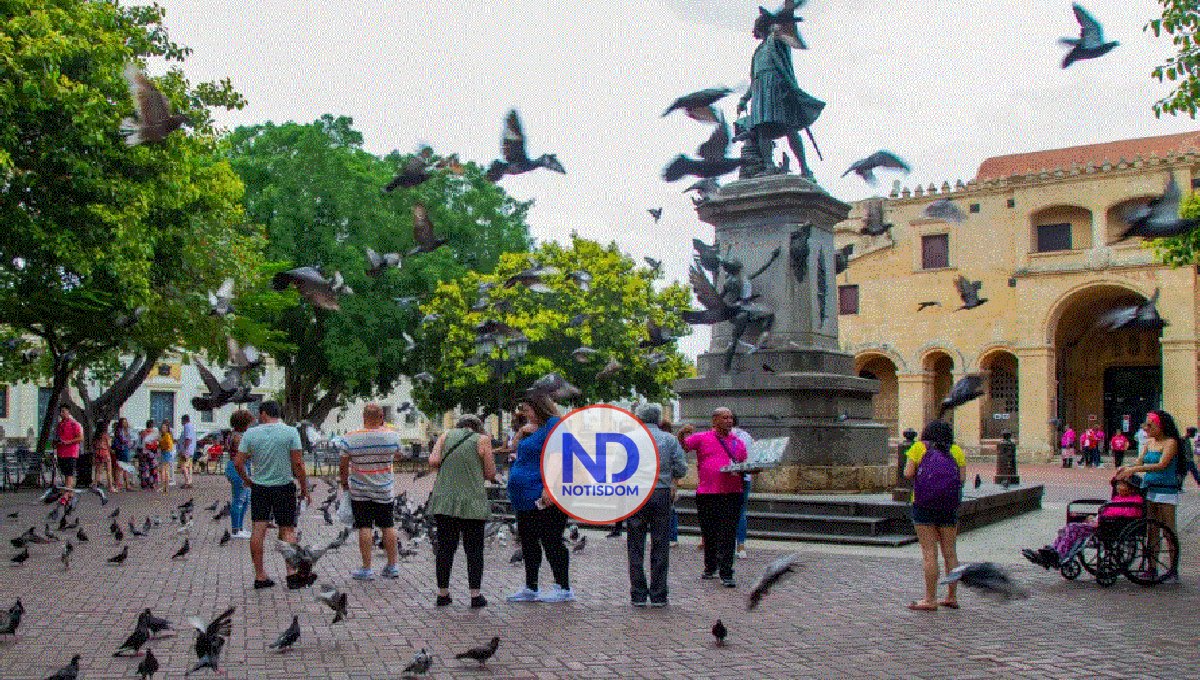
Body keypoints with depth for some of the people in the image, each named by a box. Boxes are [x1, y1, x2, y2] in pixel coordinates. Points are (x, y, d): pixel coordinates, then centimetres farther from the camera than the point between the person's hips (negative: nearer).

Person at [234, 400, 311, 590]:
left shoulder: (251, 433, 0)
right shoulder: (290, 432, -5)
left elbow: (238, 463, -1)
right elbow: (298, 463, -9)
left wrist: (246, 480, 17)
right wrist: (305, 488, -1)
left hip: (259, 487, 2)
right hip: (284, 487, -2)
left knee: (258, 530, 3)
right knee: (288, 530, 3)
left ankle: (260, 576, 6)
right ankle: (292, 574, -3)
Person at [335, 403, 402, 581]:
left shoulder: (351, 438, -12)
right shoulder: (393, 435, -7)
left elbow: (343, 465, -6)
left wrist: (344, 482, 12)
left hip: (360, 490, -2)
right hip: (385, 490, 2)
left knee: (364, 527, 1)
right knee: (388, 526, 11)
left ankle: (366, 569, 2)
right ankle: (392, 566, 18)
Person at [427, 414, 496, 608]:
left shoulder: (446, 436, 9)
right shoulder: (482, 440, 1)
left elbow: (433, 461, -3)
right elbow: (491, 474, 1)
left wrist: (447, 470, 14)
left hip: (444, 501, 3)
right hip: (472, 502, -3)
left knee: (445, 548, 10)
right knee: (474, 550, 4)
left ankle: (442, 593, 13)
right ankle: (475, 595, 2)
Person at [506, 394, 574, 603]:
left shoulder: (555, 425, -10)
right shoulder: (533, 429, 19)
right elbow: (516, 451, 27)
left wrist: (549, 487, -27)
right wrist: (522, 434, 8)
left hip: (544, 499, -10)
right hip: (526, 498, 10)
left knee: (551, 542, -6)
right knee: (528, 543, 13)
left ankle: (563, 588, 0)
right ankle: (530, 588, 22)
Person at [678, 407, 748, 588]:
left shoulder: (738, 443, 15)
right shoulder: (701, 438, 4)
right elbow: (681, 447, -1)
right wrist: (682, 434, -20)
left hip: (732, 494, 1)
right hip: (707, 494, -1)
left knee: (727, 536, -5)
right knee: (709, 534, 11)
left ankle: (726, 574, -4)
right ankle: (710, 568, 29)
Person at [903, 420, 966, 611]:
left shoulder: (919, 448, 0)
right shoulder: (957, 451, 5)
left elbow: (908, 474, -7)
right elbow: (962, 478, -2)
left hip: (923, 504, -3)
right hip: (949, 507, 3)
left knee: (929, 552, -3)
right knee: (950, 552, 12)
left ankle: (930, 599, -4)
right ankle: (952, 597, 16)